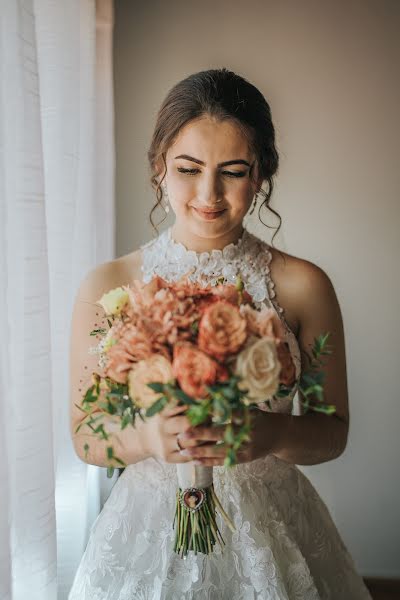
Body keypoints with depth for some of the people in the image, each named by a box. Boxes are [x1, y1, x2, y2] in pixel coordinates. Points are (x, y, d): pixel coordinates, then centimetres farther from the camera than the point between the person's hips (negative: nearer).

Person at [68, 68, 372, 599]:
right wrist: (146, 435, -24)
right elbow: (84, 435, -4)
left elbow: (334, 431, -3)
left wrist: (273, 435, -23)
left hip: (271, 534, 0)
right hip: (149, 532, 0)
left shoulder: (302, 286, -10)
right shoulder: (107, 287, -8)